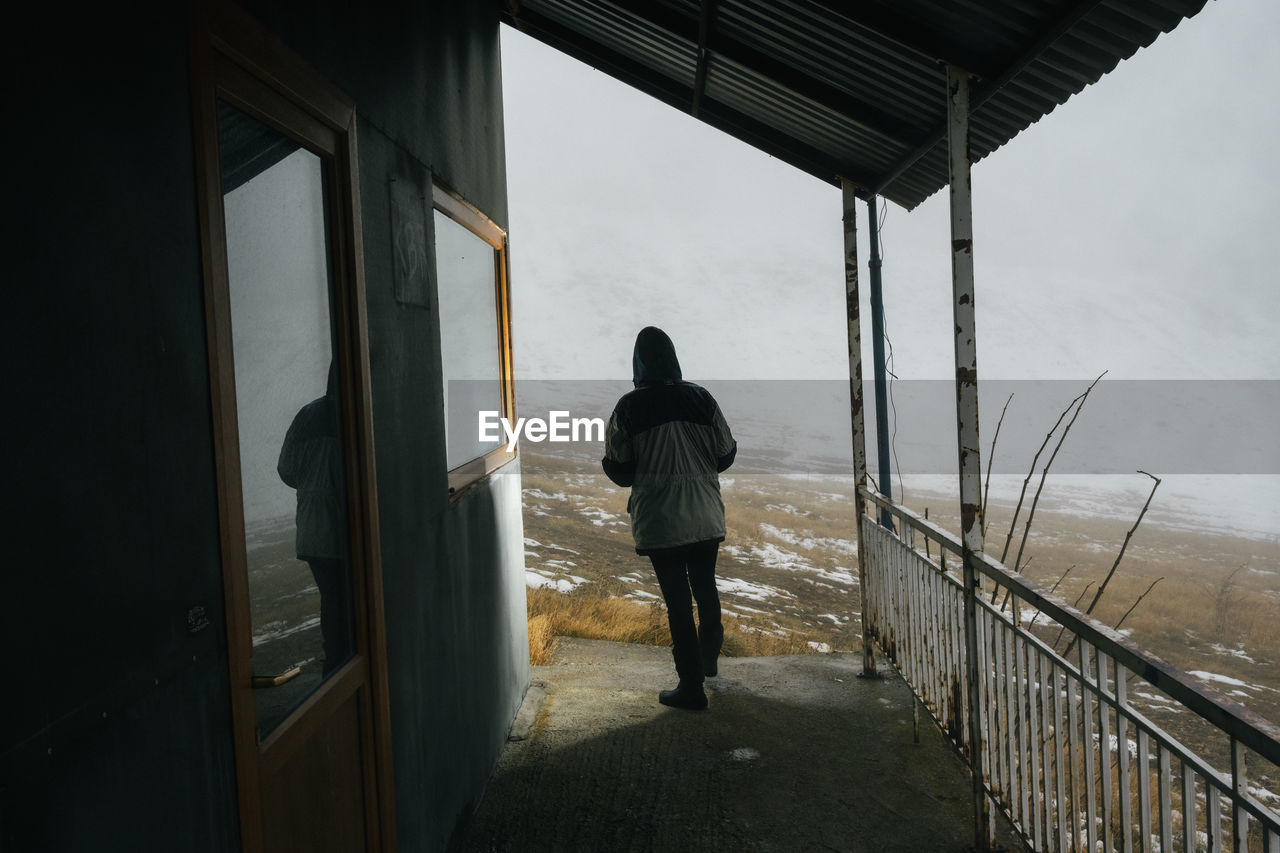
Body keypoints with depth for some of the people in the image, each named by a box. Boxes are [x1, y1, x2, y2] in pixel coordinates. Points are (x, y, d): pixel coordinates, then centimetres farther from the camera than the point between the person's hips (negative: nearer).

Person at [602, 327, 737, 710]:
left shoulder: (629, 407, -9)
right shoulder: (701, 398, -2)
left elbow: (618, 469, -6)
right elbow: (726, 454, 3)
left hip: (659, 521, -3)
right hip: (706, 516, 3)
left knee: (678, 599, 3)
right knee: (705, 587, 22)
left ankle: (691, 686, 7)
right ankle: (708, 659, 40)